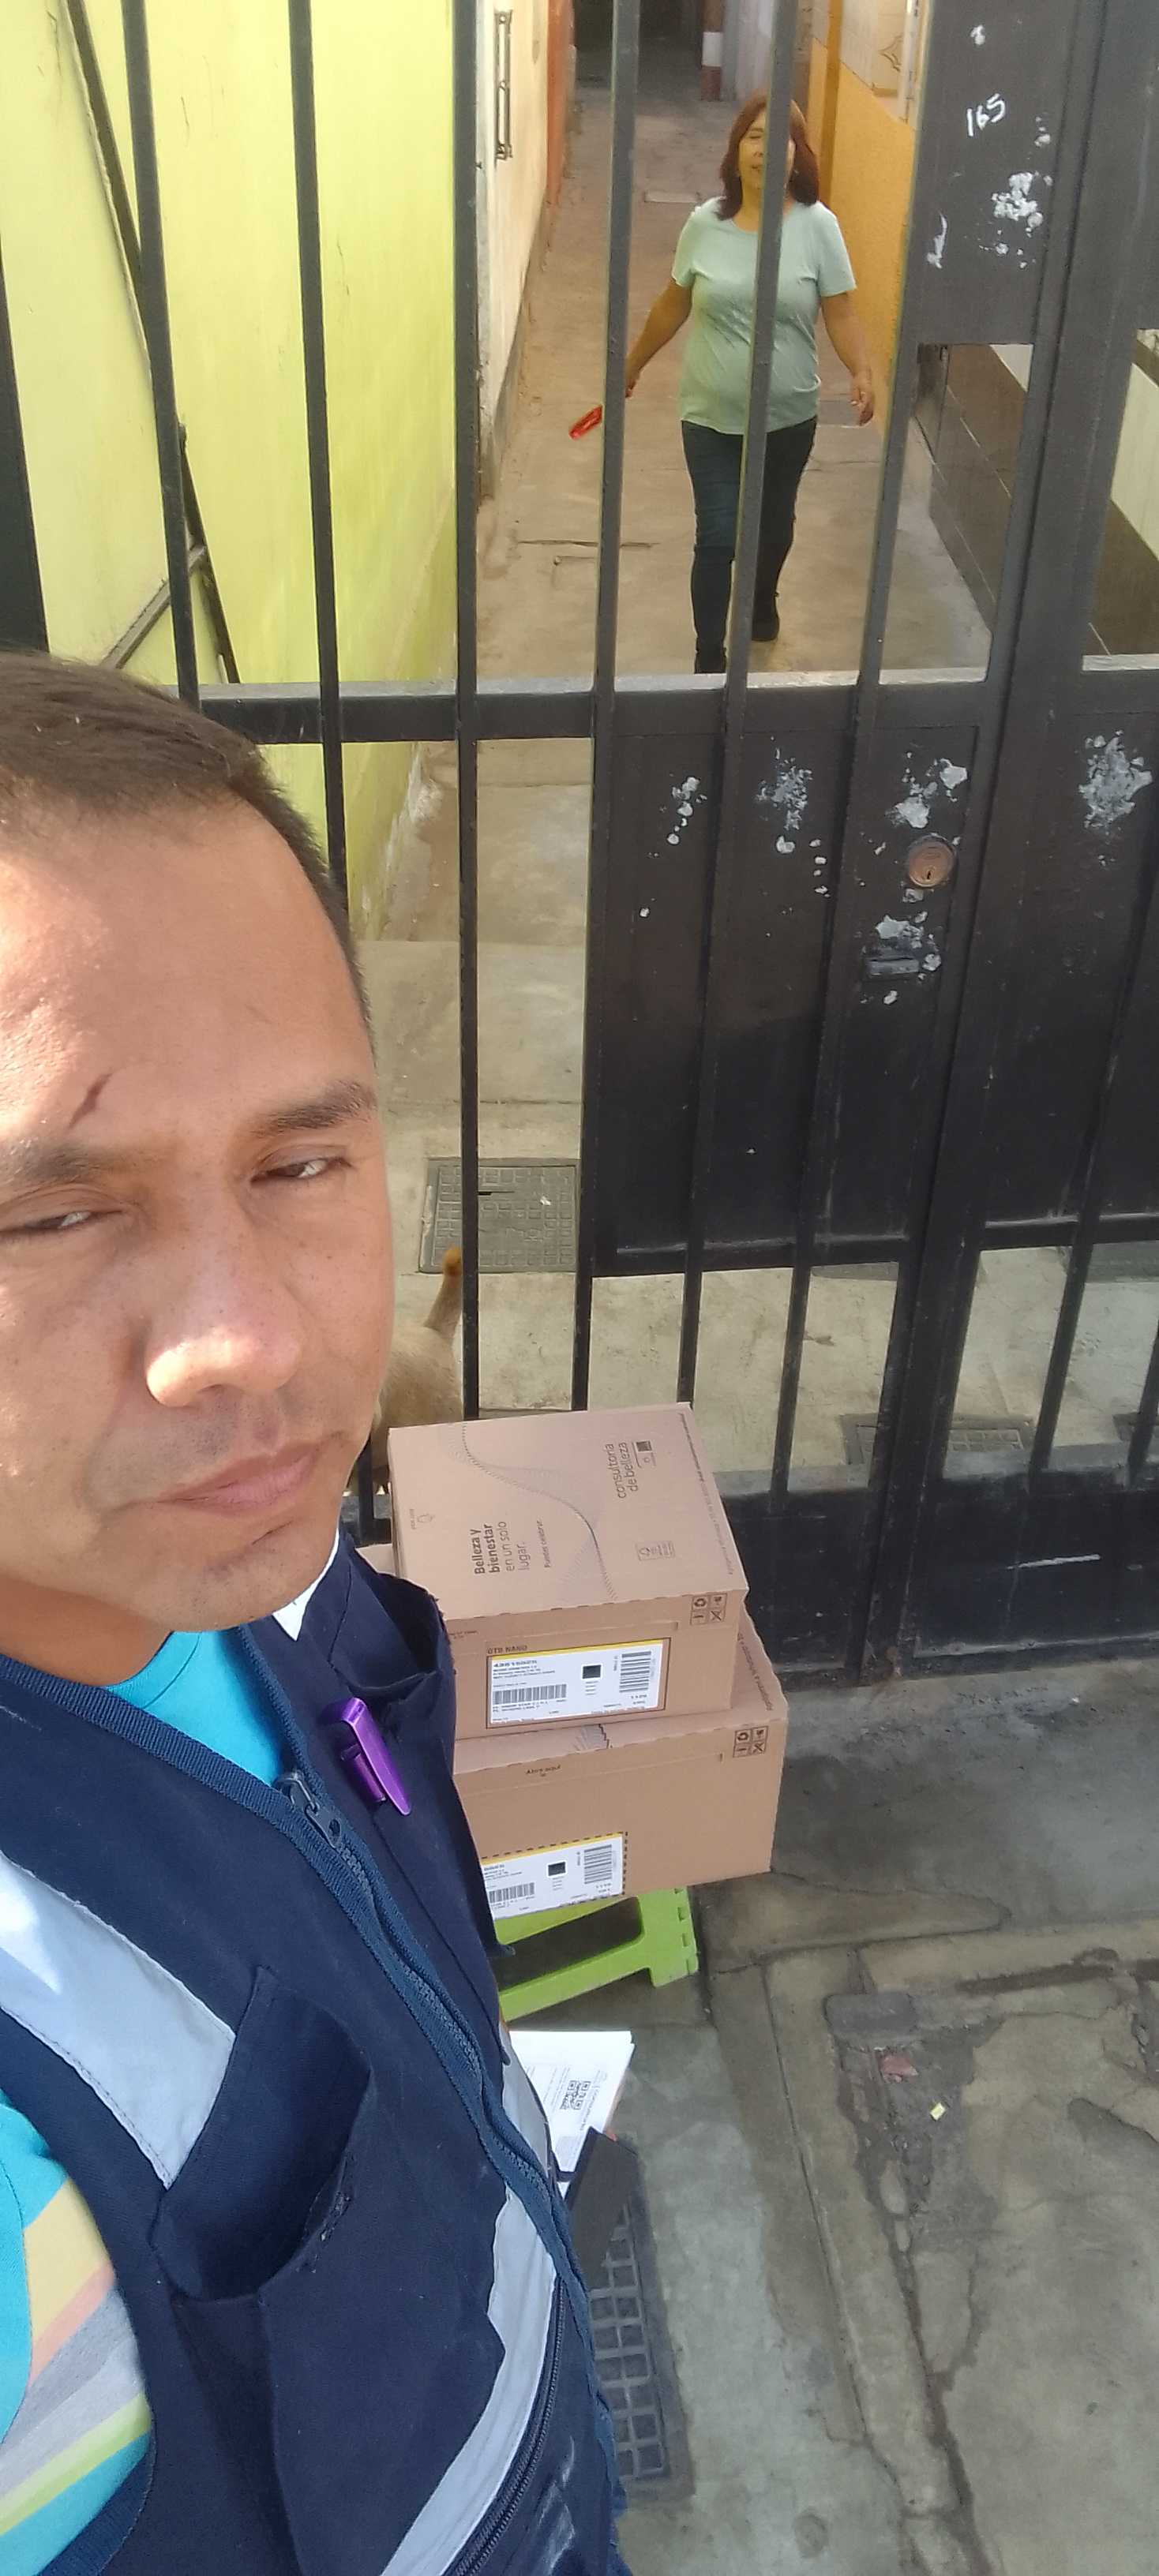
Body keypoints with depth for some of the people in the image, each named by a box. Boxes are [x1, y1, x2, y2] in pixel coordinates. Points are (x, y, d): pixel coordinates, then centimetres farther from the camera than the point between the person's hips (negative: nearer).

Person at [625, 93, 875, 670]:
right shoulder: (705, 223, -6)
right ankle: (709, 656, 11)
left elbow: (840, 312, -10)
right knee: (717, 537, -2)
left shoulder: (817, 226, -10)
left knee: (774, 523, 21)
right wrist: (633, 363, 15)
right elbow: (673, 304, 7)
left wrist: (862, 373, -28)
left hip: (788, 418, 1)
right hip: (712, 417, 0)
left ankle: (763, 600, 51)